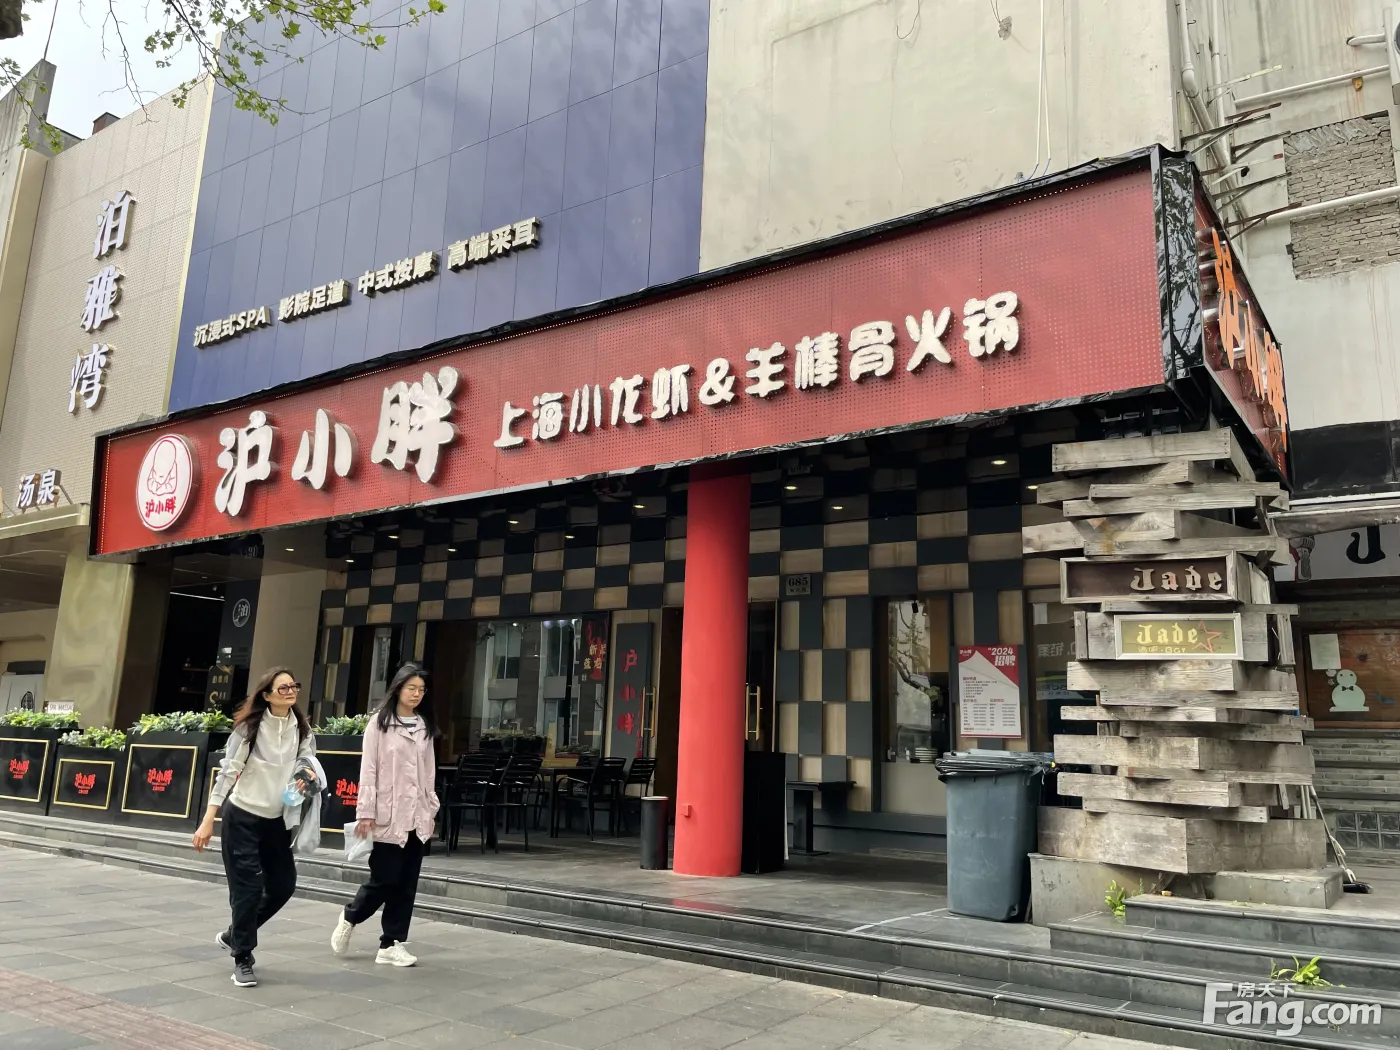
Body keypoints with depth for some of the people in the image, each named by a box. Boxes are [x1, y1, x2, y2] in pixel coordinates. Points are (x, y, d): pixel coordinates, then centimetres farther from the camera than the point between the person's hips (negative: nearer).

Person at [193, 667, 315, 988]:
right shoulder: (249, 727, -12)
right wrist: (208, 820, -17)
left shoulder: (302, 729, 0)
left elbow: (309, 766, 8)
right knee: (248, 888, -3)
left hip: (277, 820, 5)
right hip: (242, 816, -5)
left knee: (284, 884, 9)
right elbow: (228, 771, -14)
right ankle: (242, 959, 14)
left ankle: (235, 936, 32)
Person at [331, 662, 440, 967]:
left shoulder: (425, 726, 11)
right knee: (384, 880, -2)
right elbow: (368, 771, -6)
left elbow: (429, 772, 13)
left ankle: (391, 945, 15)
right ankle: (350, 918, 26)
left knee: (406, 884, 5)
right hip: (388, 816, -5)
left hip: (417, 817, 5)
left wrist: (431, 811, 11)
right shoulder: (380, 723, -3)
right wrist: (366, 812, -11)